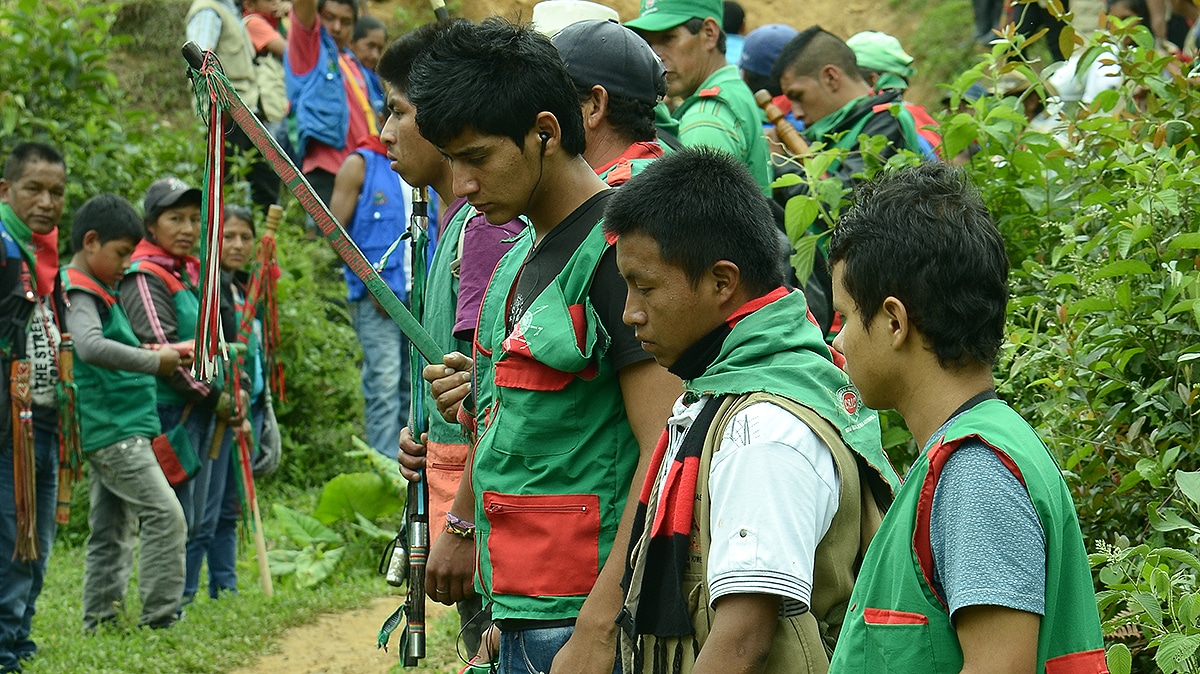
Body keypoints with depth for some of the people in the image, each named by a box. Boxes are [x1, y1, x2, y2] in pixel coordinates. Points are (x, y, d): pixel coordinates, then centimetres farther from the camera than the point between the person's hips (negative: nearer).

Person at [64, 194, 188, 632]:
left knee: (113, 531, 12)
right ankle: (160, 620, -12)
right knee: (165, 516, -13)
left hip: (115, 432, 11)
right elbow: (90, 347, -31)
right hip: (113, 431, -11)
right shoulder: (80, 294, -13)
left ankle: (99, 626, 15)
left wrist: (163, 355, 12)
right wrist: (154, 361, -27)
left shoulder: (98, 292, 18)